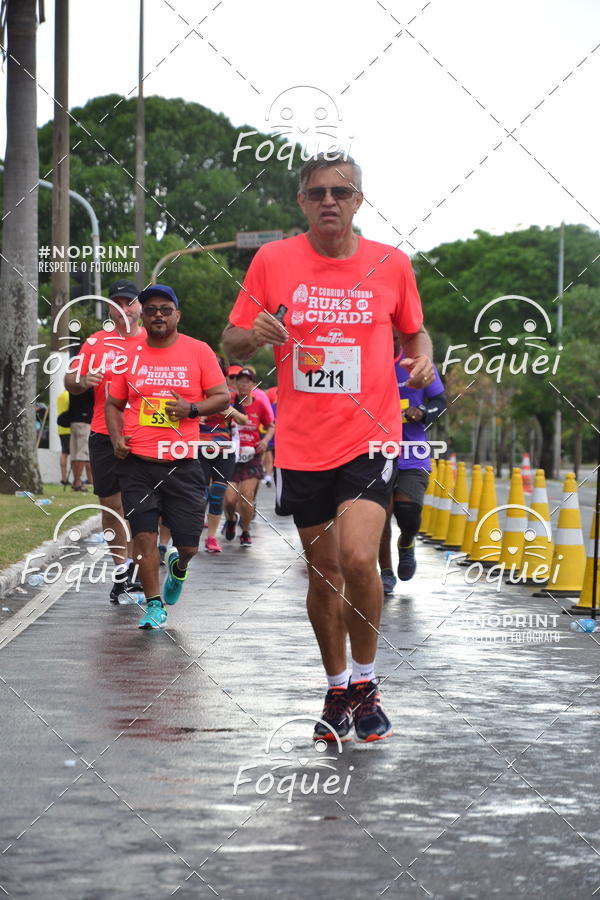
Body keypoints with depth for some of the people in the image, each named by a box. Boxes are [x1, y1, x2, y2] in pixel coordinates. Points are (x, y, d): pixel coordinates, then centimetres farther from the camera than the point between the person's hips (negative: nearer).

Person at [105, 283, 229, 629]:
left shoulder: (198, 351, 3)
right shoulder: (130, 354, 8)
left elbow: (223, 397, 3)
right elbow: (114, 403, 17)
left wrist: (192, 409, -15)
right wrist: (117, 437, 0)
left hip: (183, 462, -1)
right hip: (138, 462, 1)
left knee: (188, 545, 1)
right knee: (144, 536, -5)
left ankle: (178, 567, 37)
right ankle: (155, 605, 8)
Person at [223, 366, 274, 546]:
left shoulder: (260, 404, 0)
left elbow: (271, 426, 14)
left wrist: (265, 440, -4)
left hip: (252, 455, 1)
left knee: (247, 496, -8)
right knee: (230, 498, -9)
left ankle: (245, 532, 14)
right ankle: (231, 519, 26)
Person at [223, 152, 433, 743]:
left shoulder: (391, 264, 1)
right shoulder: (272, 261, 0)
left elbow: (413, 329, 17)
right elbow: (232, 343, 6)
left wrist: (422, 357, -5)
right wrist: (254, 335, -17)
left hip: (370, 438, -1)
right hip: (301, 445, 1)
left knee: (357, 558, -19)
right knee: (323, 572, 10)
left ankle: (365, 681, 2)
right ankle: (337, 689, 28)